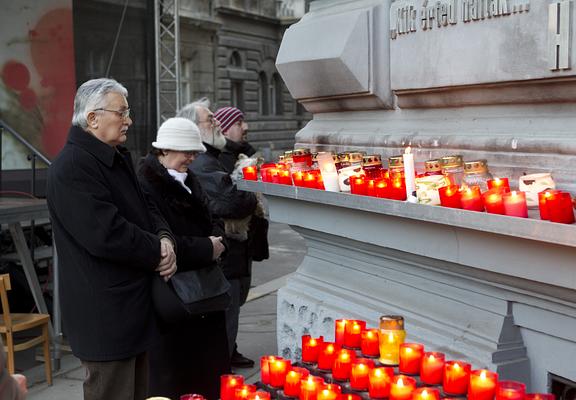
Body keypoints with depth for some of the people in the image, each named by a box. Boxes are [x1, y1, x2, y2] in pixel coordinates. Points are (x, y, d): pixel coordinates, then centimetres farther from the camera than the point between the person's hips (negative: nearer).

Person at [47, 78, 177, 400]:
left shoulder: (119, 158, 13)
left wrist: (165, 238, -4)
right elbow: (107, 234, -27)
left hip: (133, 305, 10)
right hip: (106, 314, -10)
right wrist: (158, 252, -13)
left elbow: (146, 207, 17)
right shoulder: (72, 167, -20)